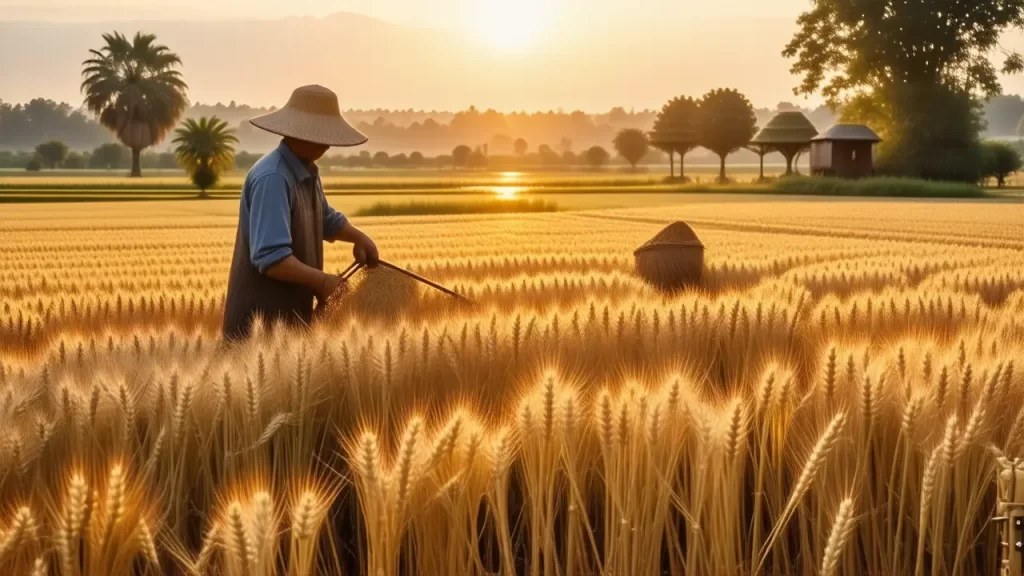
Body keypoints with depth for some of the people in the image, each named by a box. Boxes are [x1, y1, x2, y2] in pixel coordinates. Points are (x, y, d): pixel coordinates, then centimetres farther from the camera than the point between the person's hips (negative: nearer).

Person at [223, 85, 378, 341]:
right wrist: (321, 280, -32)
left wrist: (358, 237, 11)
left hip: (290, 314, 10)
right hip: (262, 319, -10)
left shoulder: (306, 170, 8)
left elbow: (325, 218, 27)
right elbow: (270, 256, -29)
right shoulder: (272, 178, -22)